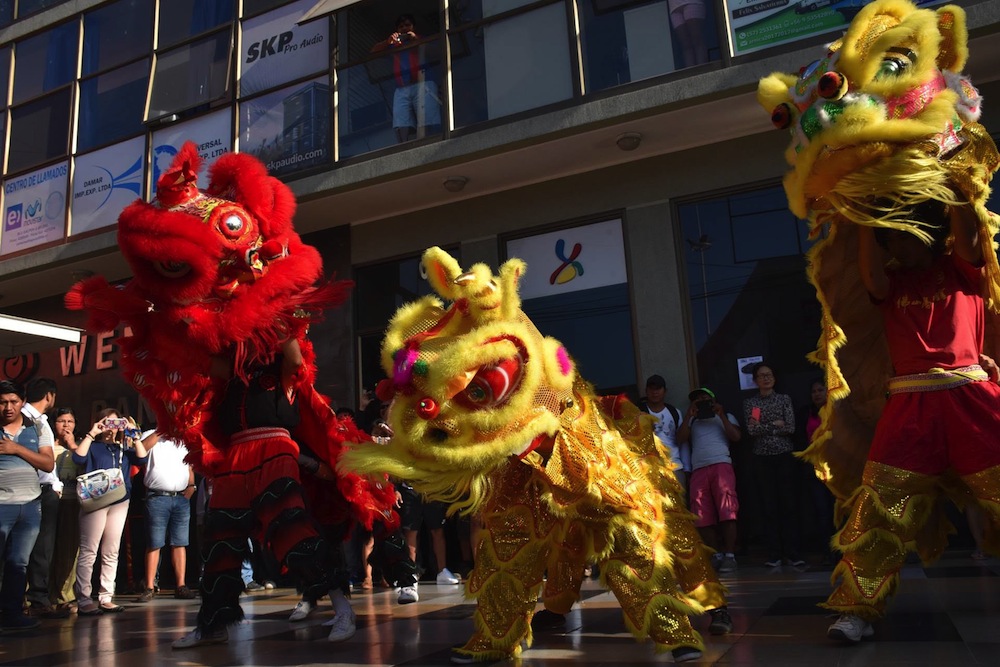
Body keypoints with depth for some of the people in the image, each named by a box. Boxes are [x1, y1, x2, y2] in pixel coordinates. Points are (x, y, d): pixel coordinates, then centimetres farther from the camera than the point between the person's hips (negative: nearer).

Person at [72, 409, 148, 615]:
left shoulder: (124, 449, 17)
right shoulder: (93, 447, 8)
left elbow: (142, 458, 1)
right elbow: (78, 458, -12)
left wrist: (133, 435, -3)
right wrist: (92, 433, -9)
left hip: (120, 503, 4)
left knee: (111, 553, 6)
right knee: (88, 552, -6)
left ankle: (106, 598, 10)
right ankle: (83, 601, -4)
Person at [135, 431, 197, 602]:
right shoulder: (151, 436, 5)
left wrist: (191, 485, 6)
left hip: (182, 498, 4)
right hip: (157, 498, -4)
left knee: (180, 543, 4)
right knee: (154, 544, -2)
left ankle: (180, 586, 6)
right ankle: (150, 588, 3)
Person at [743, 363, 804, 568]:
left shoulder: (784, 399, 8)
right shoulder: (749, 403, 8)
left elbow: (791, 428, -4)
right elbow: (751, 430, -5)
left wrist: (763, 427, -6)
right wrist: (775, 425, -7)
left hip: (785, 457, 0)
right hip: (762, 459, 0)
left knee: (789, 504, -2)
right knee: (769, 507, 1)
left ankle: (793, 553, 1)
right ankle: (774, 554, 4)